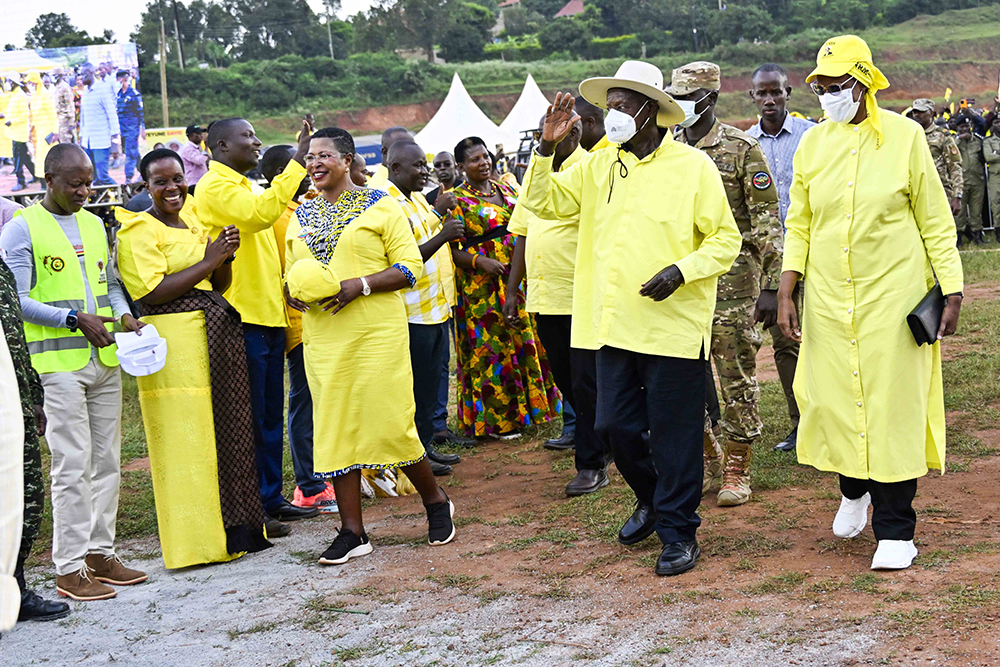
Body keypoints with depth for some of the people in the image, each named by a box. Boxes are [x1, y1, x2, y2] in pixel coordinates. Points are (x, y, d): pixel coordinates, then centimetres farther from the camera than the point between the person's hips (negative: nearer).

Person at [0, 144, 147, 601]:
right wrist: (75, 318, -17)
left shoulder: (94, 224, 16)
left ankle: (100, 552, 19)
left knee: (107, 461, 9)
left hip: (105, 358, 7)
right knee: (73, 466, -7)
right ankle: (69, 567, 0)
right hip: (58, 363, -6)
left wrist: (123, 315, 1)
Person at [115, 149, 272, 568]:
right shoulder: (138, 231, -6)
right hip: (174, 340, -8)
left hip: (217, 334, 8)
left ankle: (235, 529, 19)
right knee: (187, 438, -6)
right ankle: (197, 538, 1)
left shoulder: (194, 222, 17)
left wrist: (226, 256, -3)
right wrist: (208, 260, -15)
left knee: (228, 429, 10)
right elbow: (152, 292, -17)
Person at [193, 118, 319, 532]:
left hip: (268, 314, 10)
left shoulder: (242, 186, 20)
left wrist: (285, 290, 17)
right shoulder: (215, 187, -10)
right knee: (249, 417, -6)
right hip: (241, 317, -10)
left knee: (271, 415, 13)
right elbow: (258, 215, -28)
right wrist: (297, 163, -26)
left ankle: (271, 499, 20)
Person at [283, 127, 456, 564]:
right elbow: (291, 273, 23)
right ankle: (352, 532, 11)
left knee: (389, 423, -7)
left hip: (377, 332, -5)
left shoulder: (379, 206, -1)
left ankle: (436, 500, 18)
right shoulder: (301, 215, 15)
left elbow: (411, 266, -6)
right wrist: (297, 291, -1)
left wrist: (358, 285, -18)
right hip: (323, 336, 5)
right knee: (335, 428, 4)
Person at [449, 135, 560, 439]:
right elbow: (452, 250, -10)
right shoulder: (457, 200, -5)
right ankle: (497, 419, 6)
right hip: (483, 287, -6)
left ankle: (525, 406, 24)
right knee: (492, 347, -2)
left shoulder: (506, 189, 13)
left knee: (523, 342, 11)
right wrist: (481, 261, -24)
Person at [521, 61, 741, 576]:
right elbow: (540, 202, 10)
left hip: (673, 325, -5)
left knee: (673, 435, 1)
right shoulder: (597, 167, 9)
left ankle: (678, 530, 16)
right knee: (614, 426, 10)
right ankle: (652, 499, 37)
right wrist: (547, 147, -4)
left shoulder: (693, 166, -4)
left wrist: (681, 270, -18)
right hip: (613, 324, 5)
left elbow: (726, 240, -2)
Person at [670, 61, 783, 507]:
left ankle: (736, 471, 12)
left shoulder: (742, 148, -5)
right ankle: (705, 461, 22)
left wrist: (770, 286, -12)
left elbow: (767, 220, -7)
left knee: (737, 378, 1)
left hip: (732, 281, -5)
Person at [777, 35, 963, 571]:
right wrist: (786, 292, 4)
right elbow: (799, 224, 11)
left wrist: (952, 291, -3)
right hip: (829, 300, 3)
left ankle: (894, 531, 6)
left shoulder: (904, 136, -3)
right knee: (832, 400, 6)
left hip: (893, 295, -3)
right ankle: (853, 490, 35)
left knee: (893, 406, -3)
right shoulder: (813, 144, 6)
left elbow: (934, 221, 1)